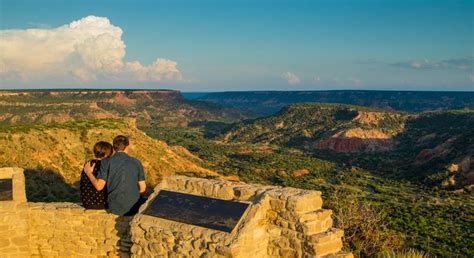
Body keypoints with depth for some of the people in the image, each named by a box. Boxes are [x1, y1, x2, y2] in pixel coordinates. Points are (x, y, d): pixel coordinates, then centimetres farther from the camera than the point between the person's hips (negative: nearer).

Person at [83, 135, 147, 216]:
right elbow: (143, 189, -3)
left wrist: (89, 173, 6)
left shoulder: (106, 162, -6)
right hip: (134, 207, -1)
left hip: (115, 208, 1)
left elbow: (99, 186, -11)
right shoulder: (136, 163, -3)